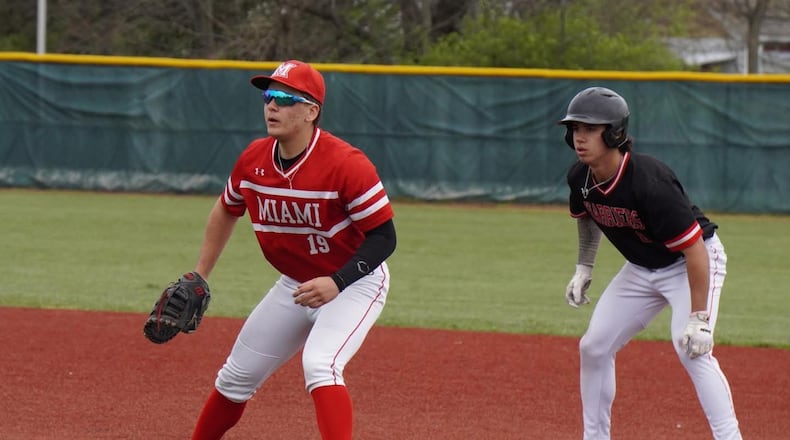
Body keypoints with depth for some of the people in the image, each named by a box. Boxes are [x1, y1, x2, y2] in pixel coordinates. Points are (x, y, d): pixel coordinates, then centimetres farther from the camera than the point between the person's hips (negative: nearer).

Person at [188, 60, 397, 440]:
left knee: (319, 364, -31)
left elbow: (383, 237, -23)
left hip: (355, 283, -7)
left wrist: (336, 283, -34)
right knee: (236, 377, 13)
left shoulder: (346, 164, -27)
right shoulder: (253, 159, -8)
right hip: (294, 285, 7)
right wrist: (198, 278, 12)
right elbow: (226, 210, 13)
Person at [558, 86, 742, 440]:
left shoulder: (648, 182, -35)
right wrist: (583, 268, 13)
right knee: (594, 347, 5)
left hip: (694, 262, -8)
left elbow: (695, 250, -33)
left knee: (691, 348, -26)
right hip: (642, 268, 8)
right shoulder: (580, 178, -13)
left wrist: (699, 318, -34)